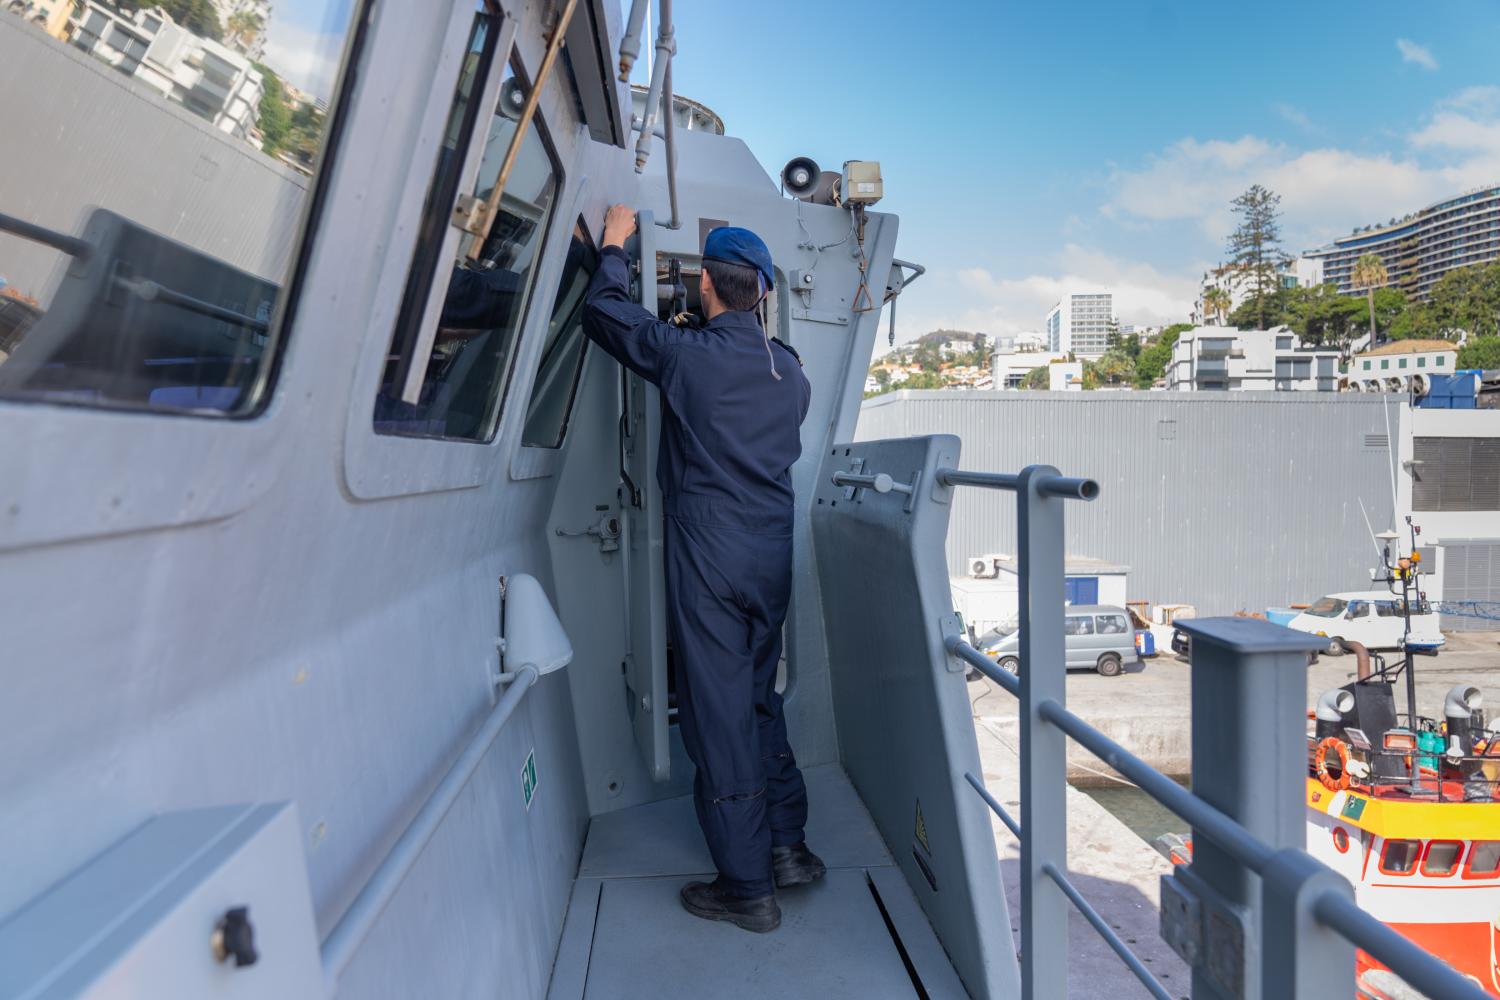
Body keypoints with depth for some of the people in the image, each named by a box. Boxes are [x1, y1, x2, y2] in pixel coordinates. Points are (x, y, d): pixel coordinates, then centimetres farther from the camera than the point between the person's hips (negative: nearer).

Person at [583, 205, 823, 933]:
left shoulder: (688, 354, -11)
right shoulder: (791, 371, 7)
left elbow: (603, 312, 2)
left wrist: (615, 246, 20)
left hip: (708, 557, -6)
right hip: (773, 554, 6)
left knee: (720, 714, 2)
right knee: (759, 696, 20)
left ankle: (748, 888, 11)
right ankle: (789, 847, 27)